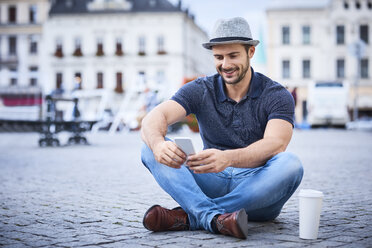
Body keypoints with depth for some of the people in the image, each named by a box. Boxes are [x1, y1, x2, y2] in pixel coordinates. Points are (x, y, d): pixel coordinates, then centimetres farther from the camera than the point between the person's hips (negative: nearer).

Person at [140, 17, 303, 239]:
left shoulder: (277, 96, -4)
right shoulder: (200, 90, 3)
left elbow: (275, 145, -23)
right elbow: (155, 117, -13)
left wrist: (228, 158, -43)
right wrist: (158, 143, -39)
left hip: (259, 189, -2)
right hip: (214, 184, 2)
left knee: (290, 164, -34)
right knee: (150, 149, -17)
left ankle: (189, 216, -34)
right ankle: (214, 217, -41)